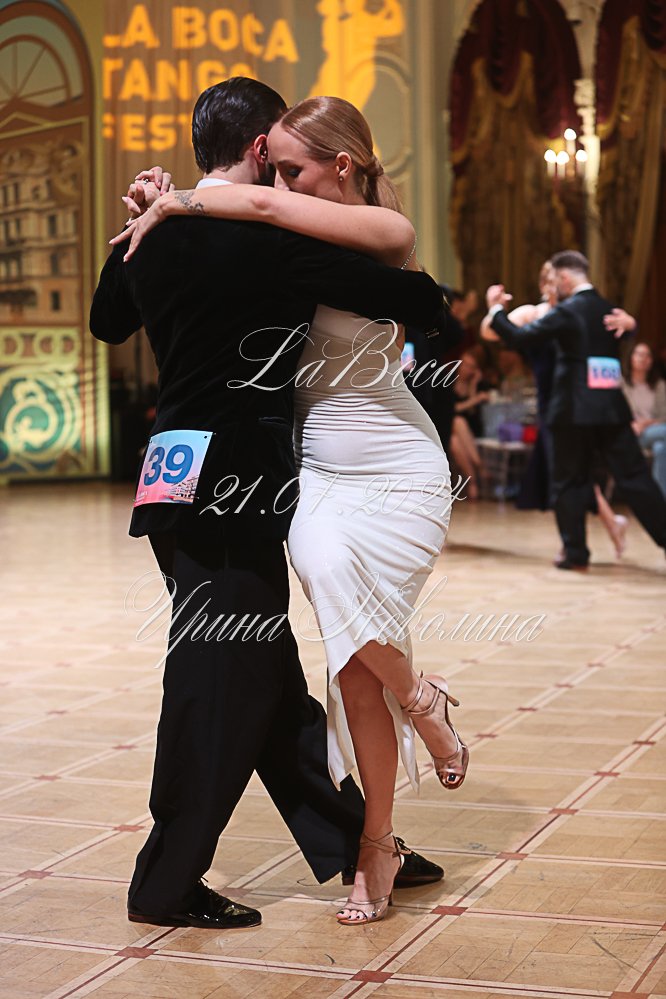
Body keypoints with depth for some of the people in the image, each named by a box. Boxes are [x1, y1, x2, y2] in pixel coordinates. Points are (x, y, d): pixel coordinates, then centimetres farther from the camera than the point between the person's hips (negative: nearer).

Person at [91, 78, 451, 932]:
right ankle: (167, 886, 9)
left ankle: (348, 843, 27)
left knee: (269, 673, 14)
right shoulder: (274, 237, -15)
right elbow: (418, 302, -15)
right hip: (235, 484, -9)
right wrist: (430, 295, 8)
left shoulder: (155, 234, 7)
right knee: (222, 683, 0)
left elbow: (106, 322, 27)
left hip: (177, 472, 9)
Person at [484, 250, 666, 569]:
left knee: (568, 483, 6)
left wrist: (496, 309, 2)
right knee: (634, 477, 6)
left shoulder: (566, 312, -8)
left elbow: (520, 337, -13)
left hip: (574, 411, -5)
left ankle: (576, 553, 6)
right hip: (613, 409, 5)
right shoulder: (610, 310, 10)